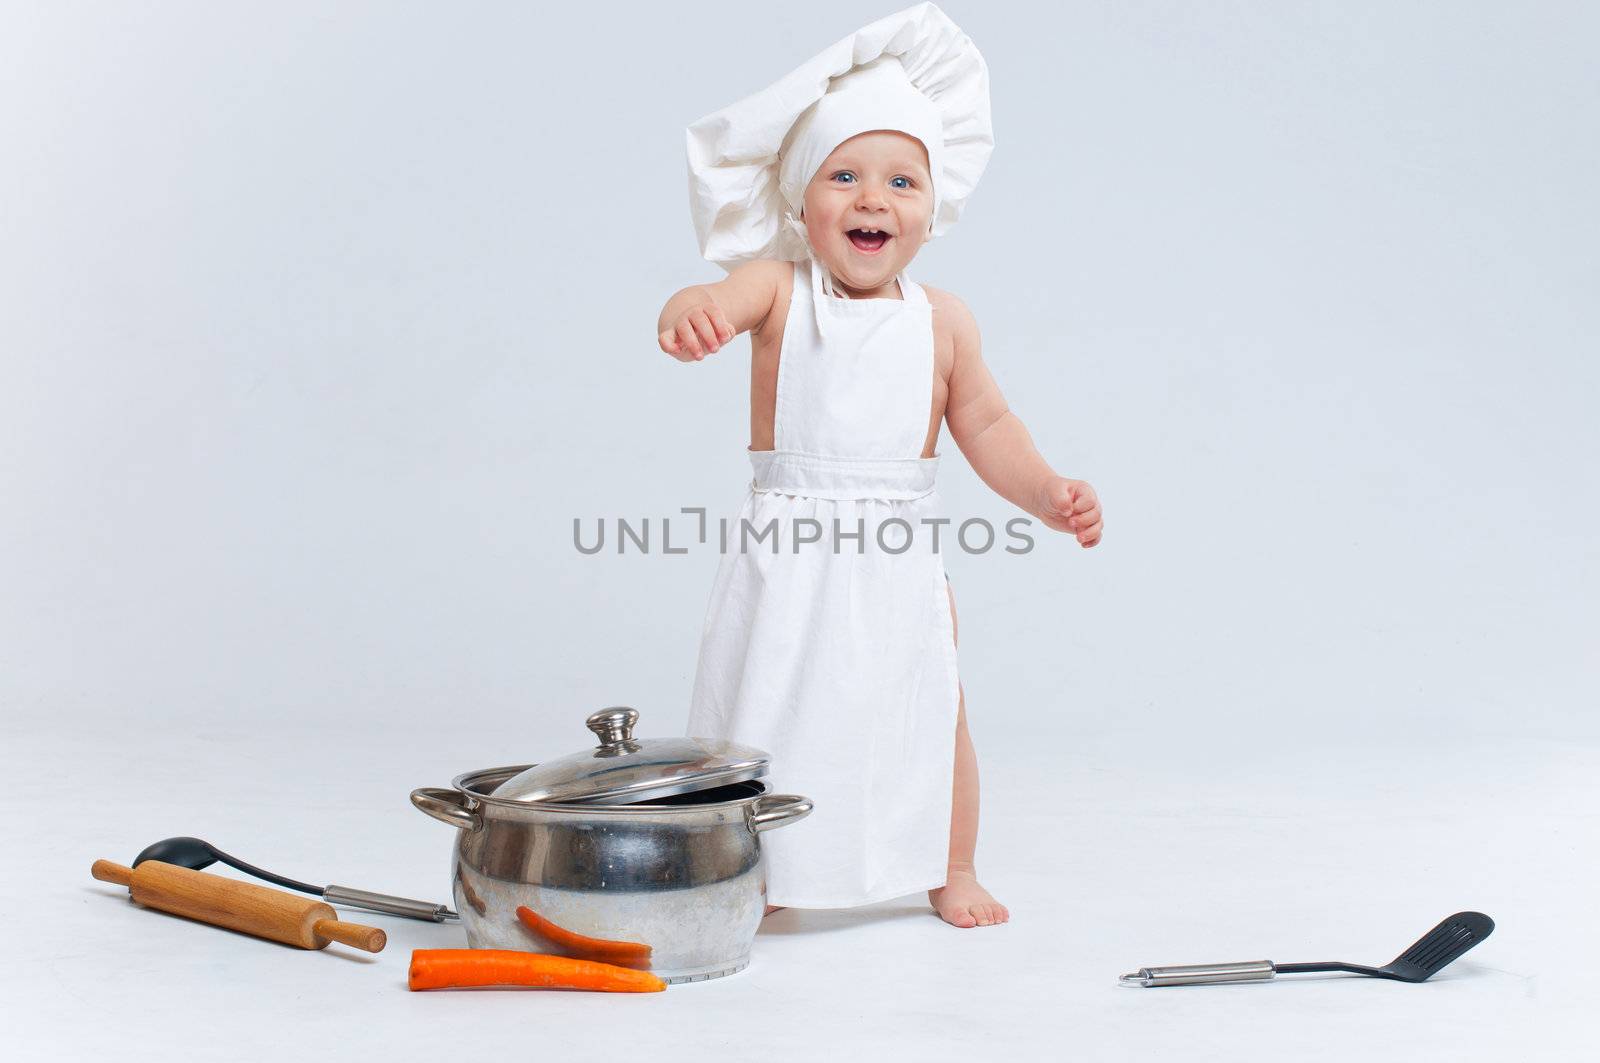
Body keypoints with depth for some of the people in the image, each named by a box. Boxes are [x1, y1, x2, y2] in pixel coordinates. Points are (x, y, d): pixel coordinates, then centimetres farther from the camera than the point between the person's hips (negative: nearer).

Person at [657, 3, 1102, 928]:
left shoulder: (942, 317, 3)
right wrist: (691, 314, -49)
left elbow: (986, 425, 8)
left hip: (901, 553, 2)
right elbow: (716, 307, -25)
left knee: (934, 706, 7)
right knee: (769, 709, 5)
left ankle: (952, 872, 26)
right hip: (788, 549, -1)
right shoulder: (776, 288, -4)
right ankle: (762, 875, 24)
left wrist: (1050, 492, -6)